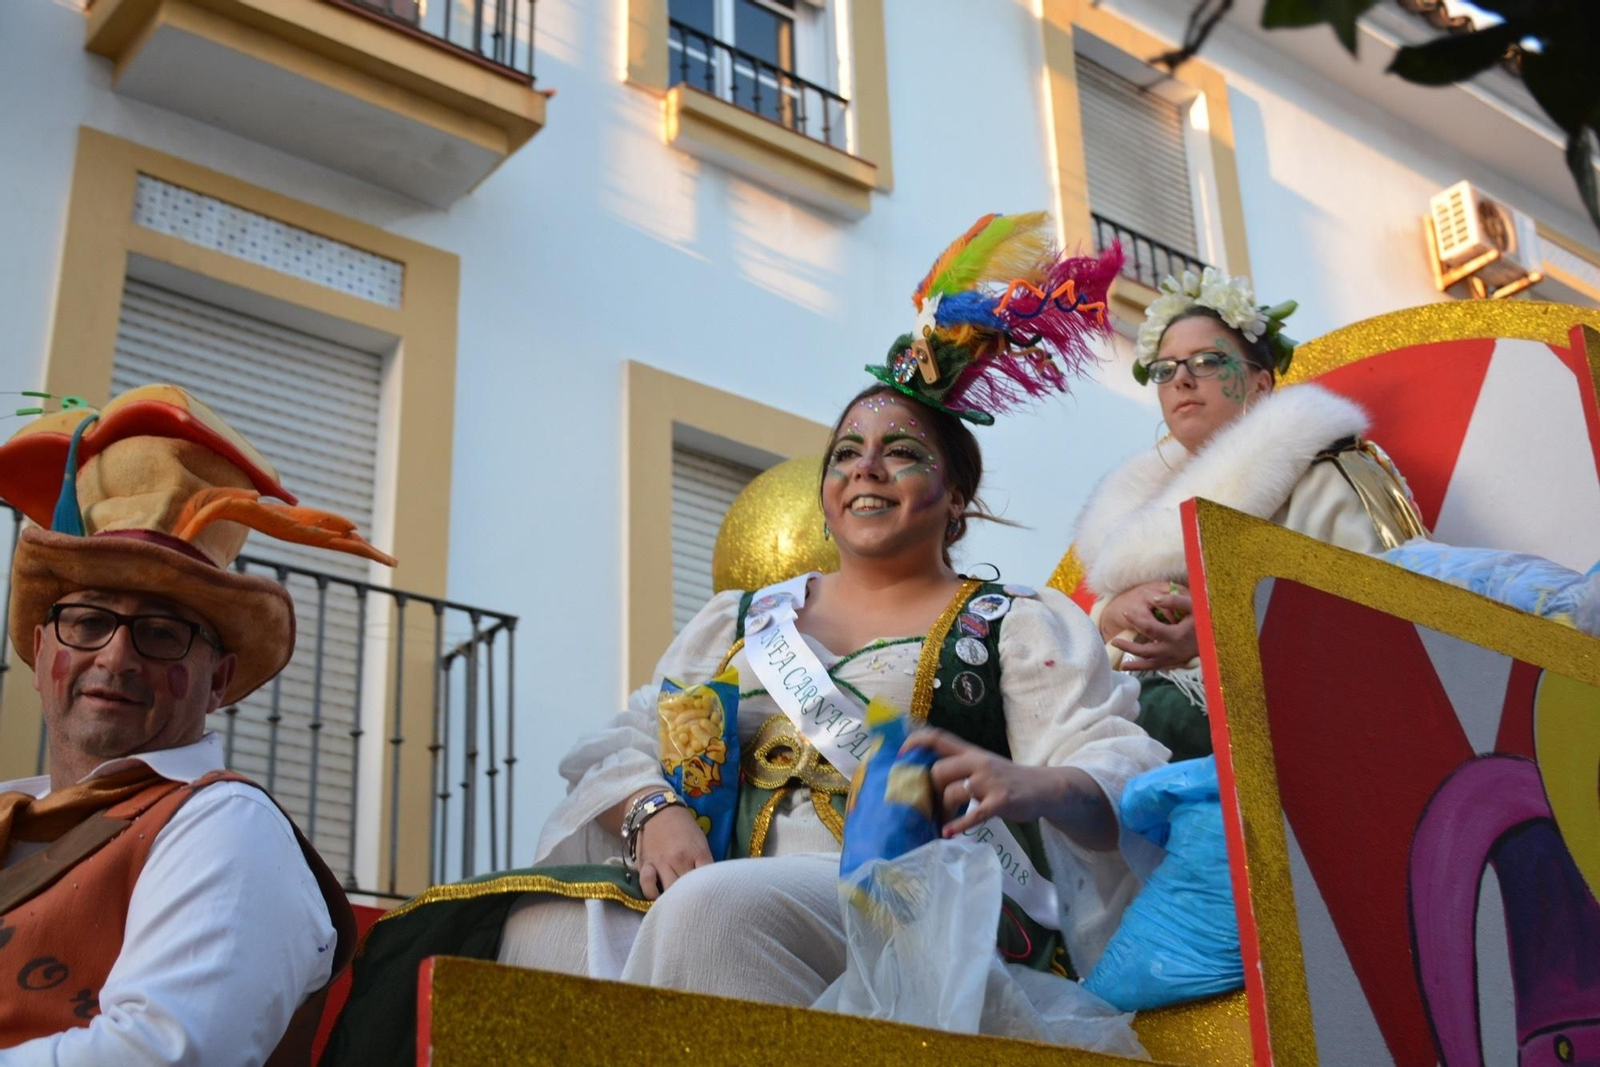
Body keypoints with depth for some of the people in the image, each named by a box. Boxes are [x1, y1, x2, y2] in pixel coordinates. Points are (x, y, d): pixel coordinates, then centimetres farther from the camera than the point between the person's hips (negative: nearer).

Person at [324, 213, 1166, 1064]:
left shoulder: (1020, 625, 14)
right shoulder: (738, 622, 26)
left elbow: (1122, 770, 1)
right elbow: (627, 745, 17)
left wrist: (1029, 785, -24)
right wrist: (653, 810, -8)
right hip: (724, 898, 4)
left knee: (719, 909, -36)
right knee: (535, 932, -27)